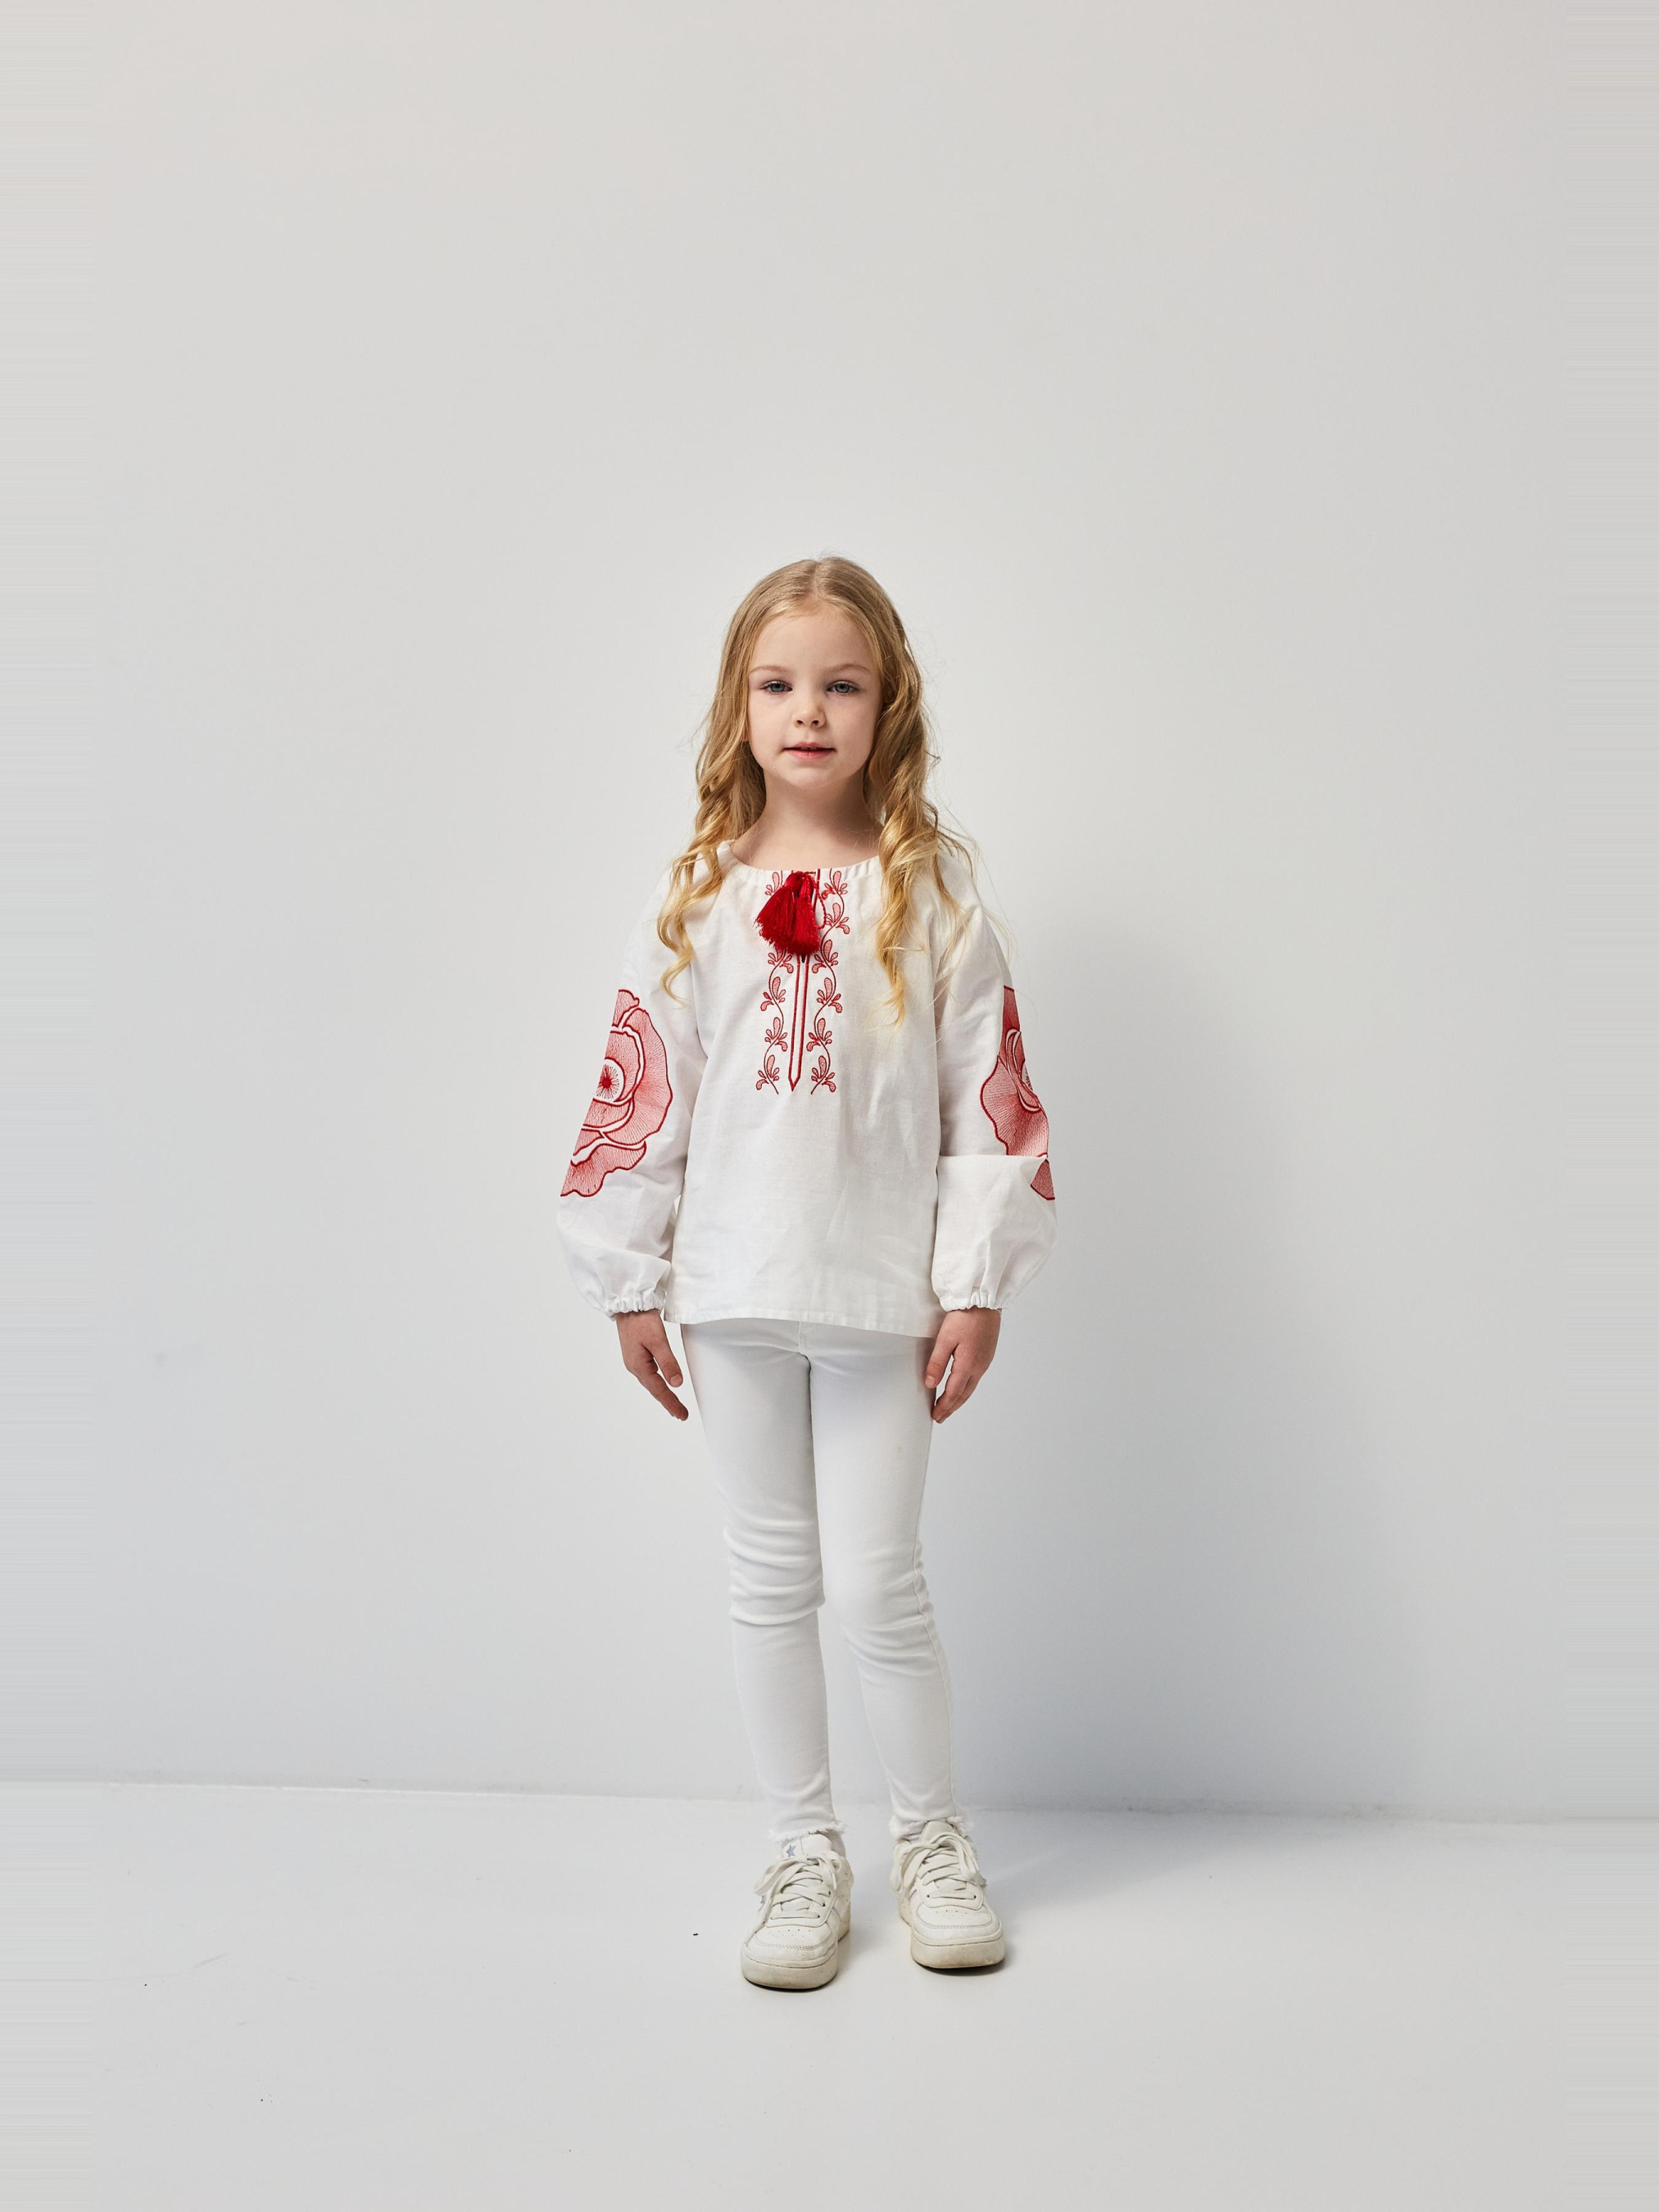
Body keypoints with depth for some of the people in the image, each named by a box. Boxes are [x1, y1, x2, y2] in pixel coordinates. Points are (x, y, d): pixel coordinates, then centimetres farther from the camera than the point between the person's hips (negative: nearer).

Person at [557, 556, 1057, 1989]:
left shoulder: (931, 892, -1)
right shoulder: (696, 902, 3)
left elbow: (991, 1098, -2)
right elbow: (640, 1098, 5)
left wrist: (976, 1289, -5)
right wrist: (632, 1289, 4)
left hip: (883, 1292, -2)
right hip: (733, 1290, 2)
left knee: (877, 1583, 2)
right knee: (770, 1580, 11)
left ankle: (933, 1837, 26)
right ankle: (806, 1855, 28)